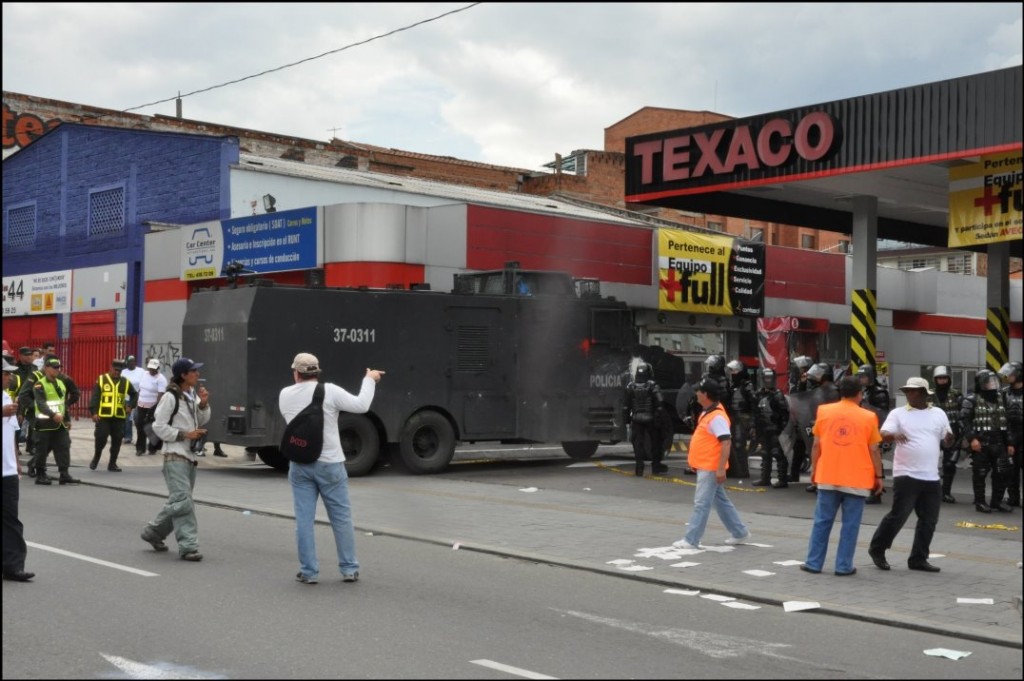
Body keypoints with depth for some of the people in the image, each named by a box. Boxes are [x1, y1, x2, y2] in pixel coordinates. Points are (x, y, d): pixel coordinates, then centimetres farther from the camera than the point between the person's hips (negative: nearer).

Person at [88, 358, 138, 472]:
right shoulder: (101, 380, 0)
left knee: (117, 440, 3)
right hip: (103, 416, -3)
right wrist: (93, 412, -11)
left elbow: (134, 394, 23)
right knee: (101, 438, -6)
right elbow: (95, 397, -3)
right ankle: (96, 458, 19)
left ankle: (112, 464, 13)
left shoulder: (125, 382, 9)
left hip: (119, 417, 3)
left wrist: (130, 406, 9)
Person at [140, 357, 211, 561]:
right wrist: (185, 434, -16)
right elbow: (159, 426, -12)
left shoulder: (193, 395, 11)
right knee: (182, 501, -12)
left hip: (189, 455, 8)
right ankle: (188, 546, -10)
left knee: (179, 502, 14)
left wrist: (203, 404, 0)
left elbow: (201, 422, 18)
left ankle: (153, 533, 31)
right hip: (175, 455, -8)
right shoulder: (171, 397, -12)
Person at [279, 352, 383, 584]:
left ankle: (309, 571, 7)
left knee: (304, 519, 6)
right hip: (329, 464, -3)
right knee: (341, 517, 7)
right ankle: (349, 569, 12)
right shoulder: (329, 391, -10)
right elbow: (361, 405, -10)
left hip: (299, 465, 3)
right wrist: (370, 379, 3)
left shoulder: (285, 395, 3)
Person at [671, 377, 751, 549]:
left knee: (701, 503, -5)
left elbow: (726, 443, -24)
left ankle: (691, 540, -1)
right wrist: (696, 462, 24)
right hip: (704, 467, 10)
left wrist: (721, 469, -27)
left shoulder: (717, 417, -20)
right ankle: (740, 532, 25)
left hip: (710, 468, -10)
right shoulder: (707, 412, 12)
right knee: (721, 501, 17)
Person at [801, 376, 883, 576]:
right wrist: (878, 476, 7)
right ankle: (844, 566, 6)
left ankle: (813, 563, 12)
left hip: (828, 477, 2)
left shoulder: (824, 411, 2)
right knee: (850, 524, 4)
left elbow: (816, 444, 5)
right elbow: (873, 450, -1)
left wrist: (814, 469, 14)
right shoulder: (868, 417, -3)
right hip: (857, 479, -2)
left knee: (822, 521, 9)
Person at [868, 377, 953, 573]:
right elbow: (883, 435, -11)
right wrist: (894, 435, -34)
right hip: (906, 475, -4)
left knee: (929, 520, 7)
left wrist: (949, 438, -10)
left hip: (932, 477, 4)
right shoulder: (898, 414, 0)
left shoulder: (939, 414, 10)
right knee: (898, 515, -6)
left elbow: (947, 442, 15)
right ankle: (877, 549, 12)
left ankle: (918, 559, 18)